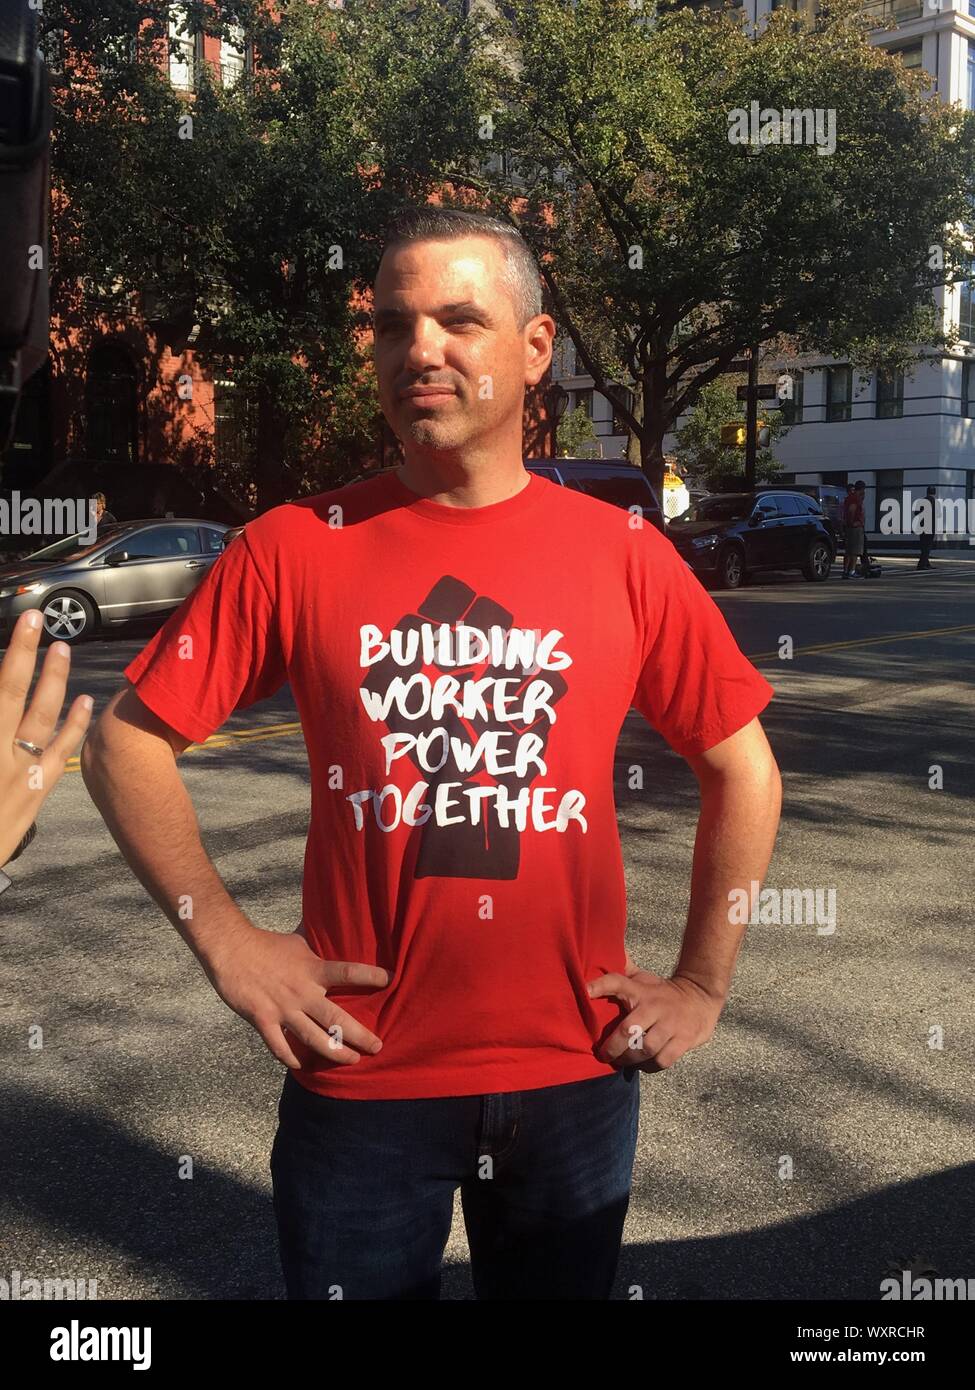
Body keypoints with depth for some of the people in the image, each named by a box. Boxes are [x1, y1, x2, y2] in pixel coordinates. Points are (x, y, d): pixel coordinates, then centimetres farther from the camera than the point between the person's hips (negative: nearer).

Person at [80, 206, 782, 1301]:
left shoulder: (623, 555, -3)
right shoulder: (295, 549, -5)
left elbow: (743, 771, 5)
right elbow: (126, 740, 0)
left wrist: (703, 984, 3)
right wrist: (226, 944, -5)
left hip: (576, 1077, 2)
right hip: (359, 1078, -1)